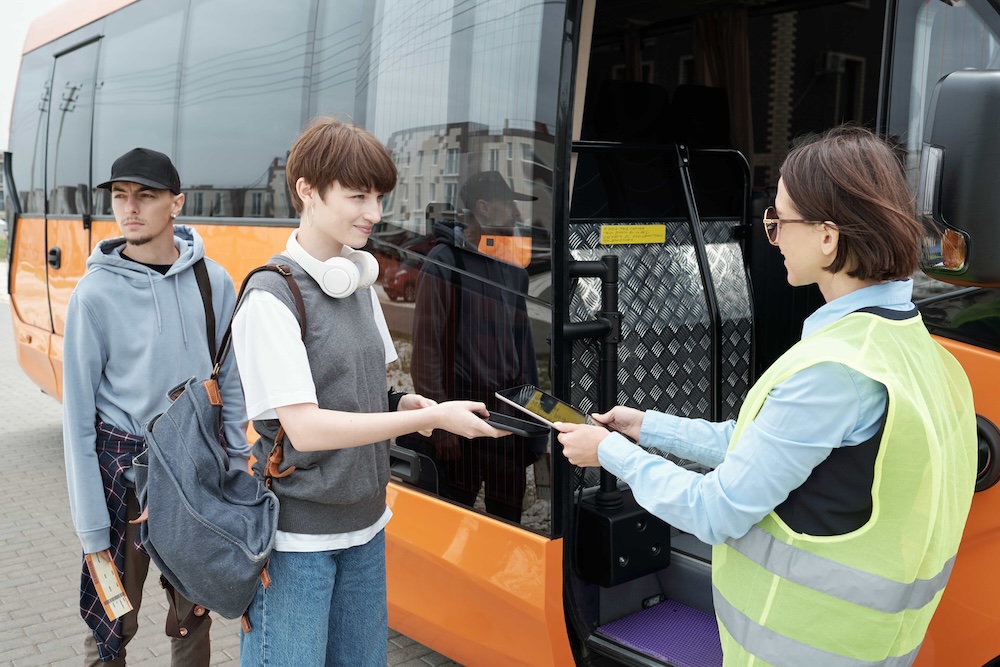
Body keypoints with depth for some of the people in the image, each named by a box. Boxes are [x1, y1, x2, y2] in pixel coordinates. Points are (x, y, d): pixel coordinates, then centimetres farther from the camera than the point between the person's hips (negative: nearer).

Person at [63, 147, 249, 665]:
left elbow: (231, 383, 5)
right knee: (113, 623, 7)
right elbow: (78, 413, -8)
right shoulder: (96, 293, -11)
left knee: (195, 617, 15)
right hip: (126, 475, -2)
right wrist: (91, 527, -9)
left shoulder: (213, 282, -3)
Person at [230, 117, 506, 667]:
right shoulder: (270, 297, -18)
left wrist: (400, 405, -8)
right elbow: (305, 427, -24)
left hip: (365, 525, 7)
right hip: (297, 538, -7)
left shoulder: (361, 285, 4)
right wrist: (433, 417, -24)